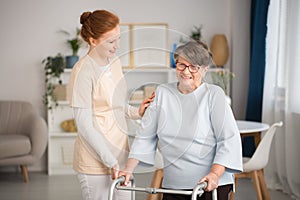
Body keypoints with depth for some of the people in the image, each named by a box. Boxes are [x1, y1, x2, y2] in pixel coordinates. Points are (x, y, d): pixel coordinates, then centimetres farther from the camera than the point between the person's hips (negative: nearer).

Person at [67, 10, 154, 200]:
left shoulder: (115, 62, 6)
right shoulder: (84, 72, -17)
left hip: (120, 153, 7)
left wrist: (136, 112, 0)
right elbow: (85, 126, -17)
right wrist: (110, 162, -17)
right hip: (96, 161, -7)